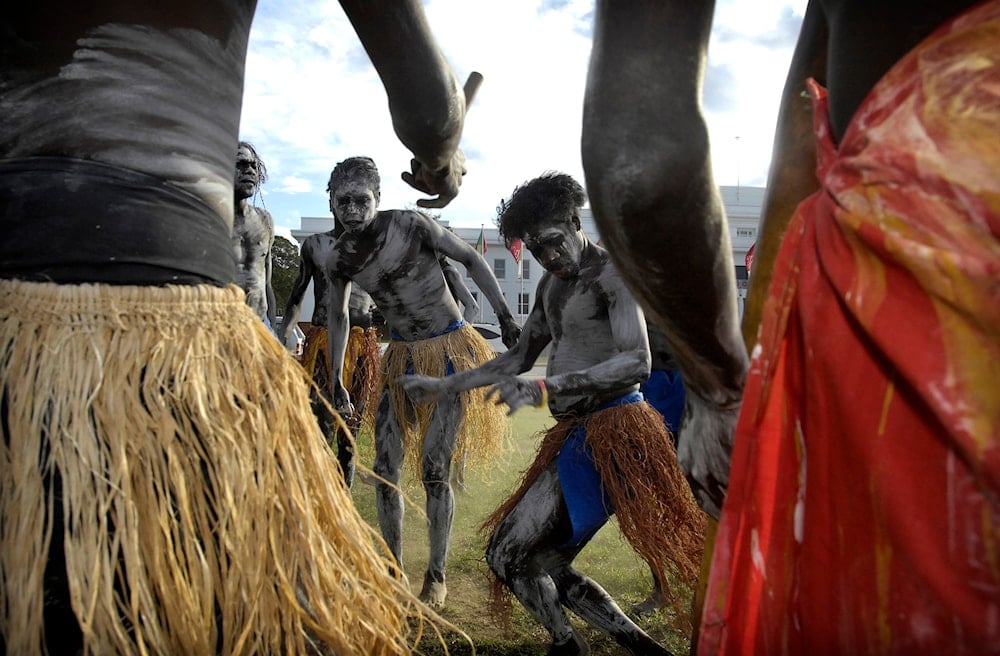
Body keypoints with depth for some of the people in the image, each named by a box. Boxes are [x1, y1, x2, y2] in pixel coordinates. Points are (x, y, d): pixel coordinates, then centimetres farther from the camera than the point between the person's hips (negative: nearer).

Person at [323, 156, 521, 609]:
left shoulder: (410, 225, -17)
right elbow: (337, 315, 14)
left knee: (434, 470, -7)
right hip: (401, 357, 5)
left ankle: (436, 575, 11)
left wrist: (505, 317, -15)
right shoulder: (339, 259, -2)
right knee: (385, 470, 3)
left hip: (450, 352, -5)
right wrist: (335, 380, 15)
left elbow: (471, 260, -8)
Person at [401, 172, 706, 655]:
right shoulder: (553, 283, 18)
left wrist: (544, 388, -34)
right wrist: (445, 386, 25)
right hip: (574, 436, 10)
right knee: (540, 562, 9)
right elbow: (520, 357, 27)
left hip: (609, 434, -9)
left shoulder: (610, 272, -10)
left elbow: (637, 362, -25)